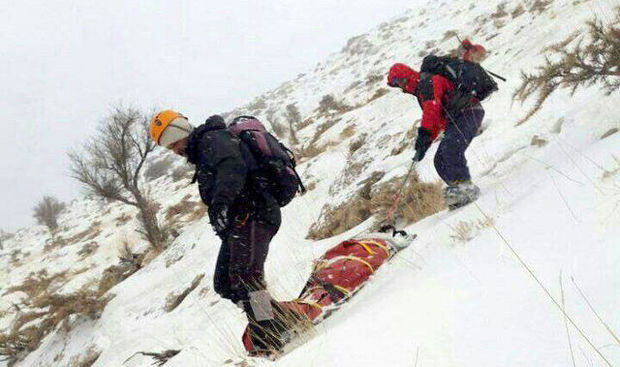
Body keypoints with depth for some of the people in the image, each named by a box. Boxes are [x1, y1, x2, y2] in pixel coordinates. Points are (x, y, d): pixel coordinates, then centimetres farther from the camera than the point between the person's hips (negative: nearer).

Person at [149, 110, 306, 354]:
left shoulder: (213, 138, -5)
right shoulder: (200, 153, 27)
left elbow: (232, 167, -26)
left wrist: (221, 199, -42)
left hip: (253, 214, -11)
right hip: (239, 221, 11)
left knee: (244, 276, -23)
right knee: (224, 284, 7)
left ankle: (268, 338, -26)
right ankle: (284, 318, 5)